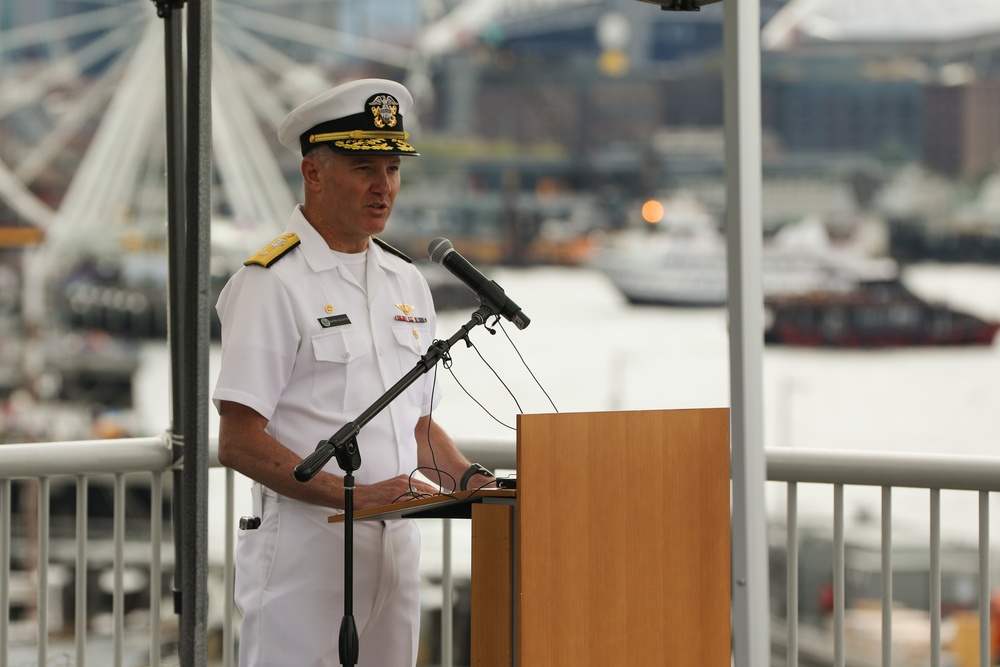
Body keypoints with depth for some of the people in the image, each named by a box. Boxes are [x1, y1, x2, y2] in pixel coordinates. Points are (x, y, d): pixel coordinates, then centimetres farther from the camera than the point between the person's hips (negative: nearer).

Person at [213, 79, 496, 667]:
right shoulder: (272, 284, -8)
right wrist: (355, 497, -19)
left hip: (396, 546, 7)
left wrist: (467, 478, 4)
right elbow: (239, 443, -13)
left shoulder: (406, 283, 15)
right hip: (306, 547, -7)